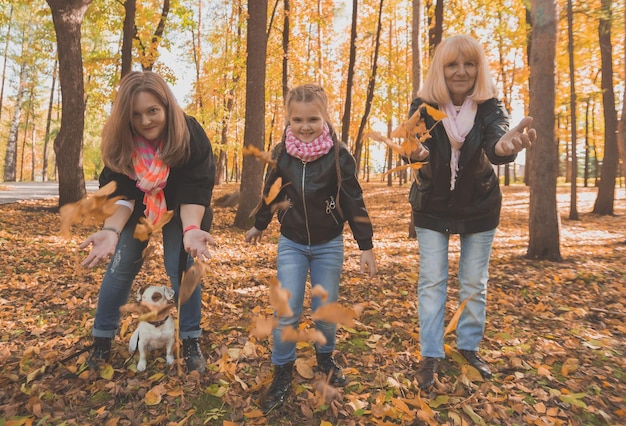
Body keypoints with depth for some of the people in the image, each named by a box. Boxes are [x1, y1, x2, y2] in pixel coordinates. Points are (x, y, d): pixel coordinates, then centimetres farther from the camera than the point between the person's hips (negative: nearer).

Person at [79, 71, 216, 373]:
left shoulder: (190, 134, -31)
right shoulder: (118, 140, -24)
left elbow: (194, 191, -32)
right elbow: (121, 194, -24)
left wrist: (191, 229, -50)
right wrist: (112, 230, -43)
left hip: (179, 211, -2)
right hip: (137, 211, 2)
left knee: (182, 268, -8)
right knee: (120, 268, 0)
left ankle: (191, 342, 8)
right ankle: (102, 340, 18)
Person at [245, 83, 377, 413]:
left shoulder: (338, 155, -14)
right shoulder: (281, 153, -7)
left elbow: (354, 201, -9)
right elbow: (271, 192, 9)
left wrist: (366, 246, -7)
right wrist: (259, 225, 21)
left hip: (329, 245, -1)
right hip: (291, 244, 1)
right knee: (287, 312, -1)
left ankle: (325, 357, 37)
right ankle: (282, 373, 18)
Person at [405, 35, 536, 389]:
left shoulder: (490, 107, -14)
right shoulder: (424, 107, -15)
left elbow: (496, 141, -34)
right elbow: (415, 148, -30)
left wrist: (505, 146, -59)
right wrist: (414, 151, -55)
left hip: (479, 209, 1)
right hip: (432, 209, -1)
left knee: (475, 284, 10)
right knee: (432, 282, 3)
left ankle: (469, 347, 29)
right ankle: (431, 355, 15)